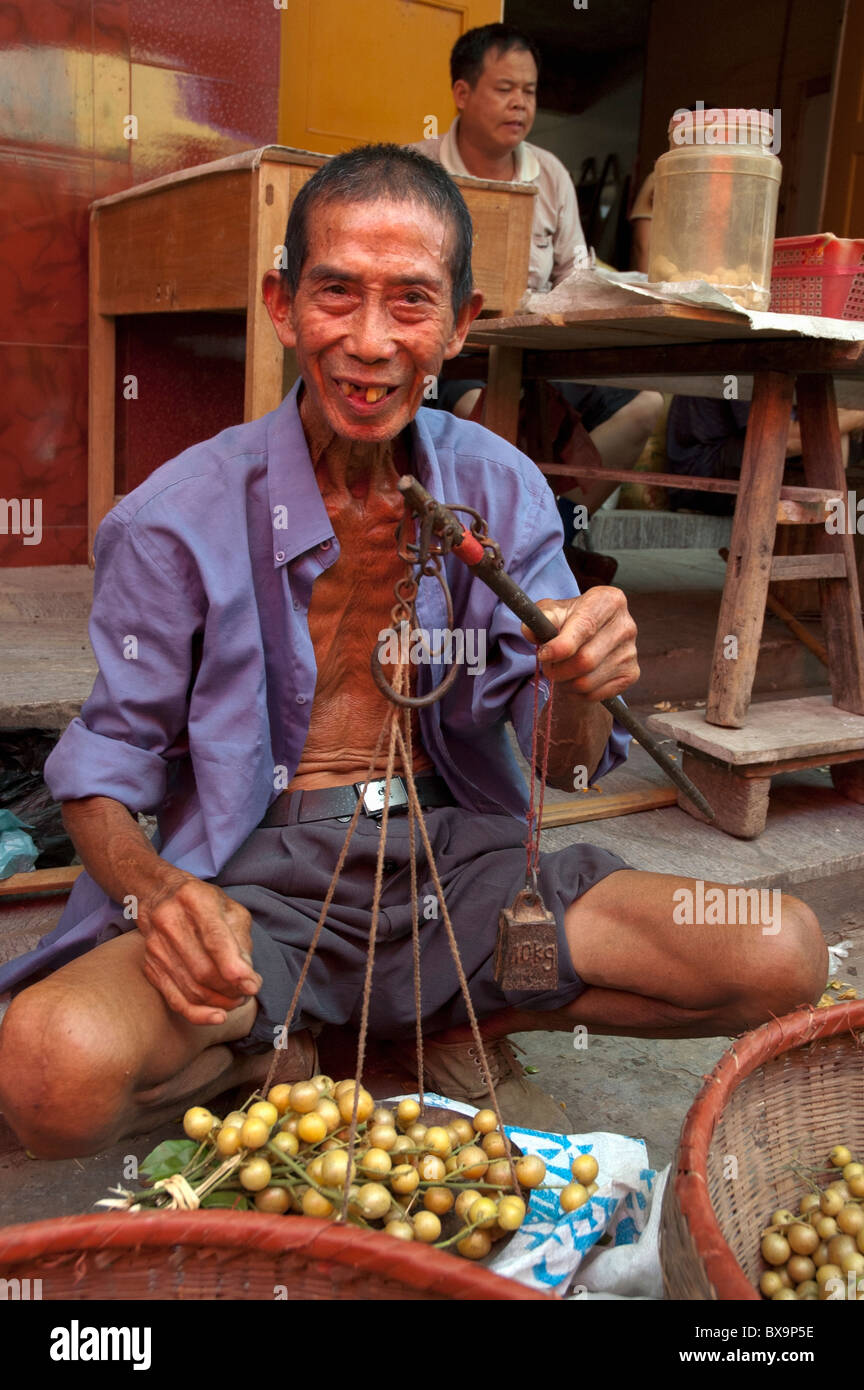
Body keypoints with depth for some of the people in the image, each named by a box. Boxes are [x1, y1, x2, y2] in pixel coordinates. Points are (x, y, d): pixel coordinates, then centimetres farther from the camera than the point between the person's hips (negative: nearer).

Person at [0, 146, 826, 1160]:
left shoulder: (500, 488, 1)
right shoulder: (177, 519, -8)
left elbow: (562, 764, 1)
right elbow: (104, 769, -3)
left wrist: (580, 689, -24)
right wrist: (155, 891, -25)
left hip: (456, 857, 3)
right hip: (260, 880, -2)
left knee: (783, 955, -14)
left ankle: (457, 1022, 7)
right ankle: (264, 1051, 3)